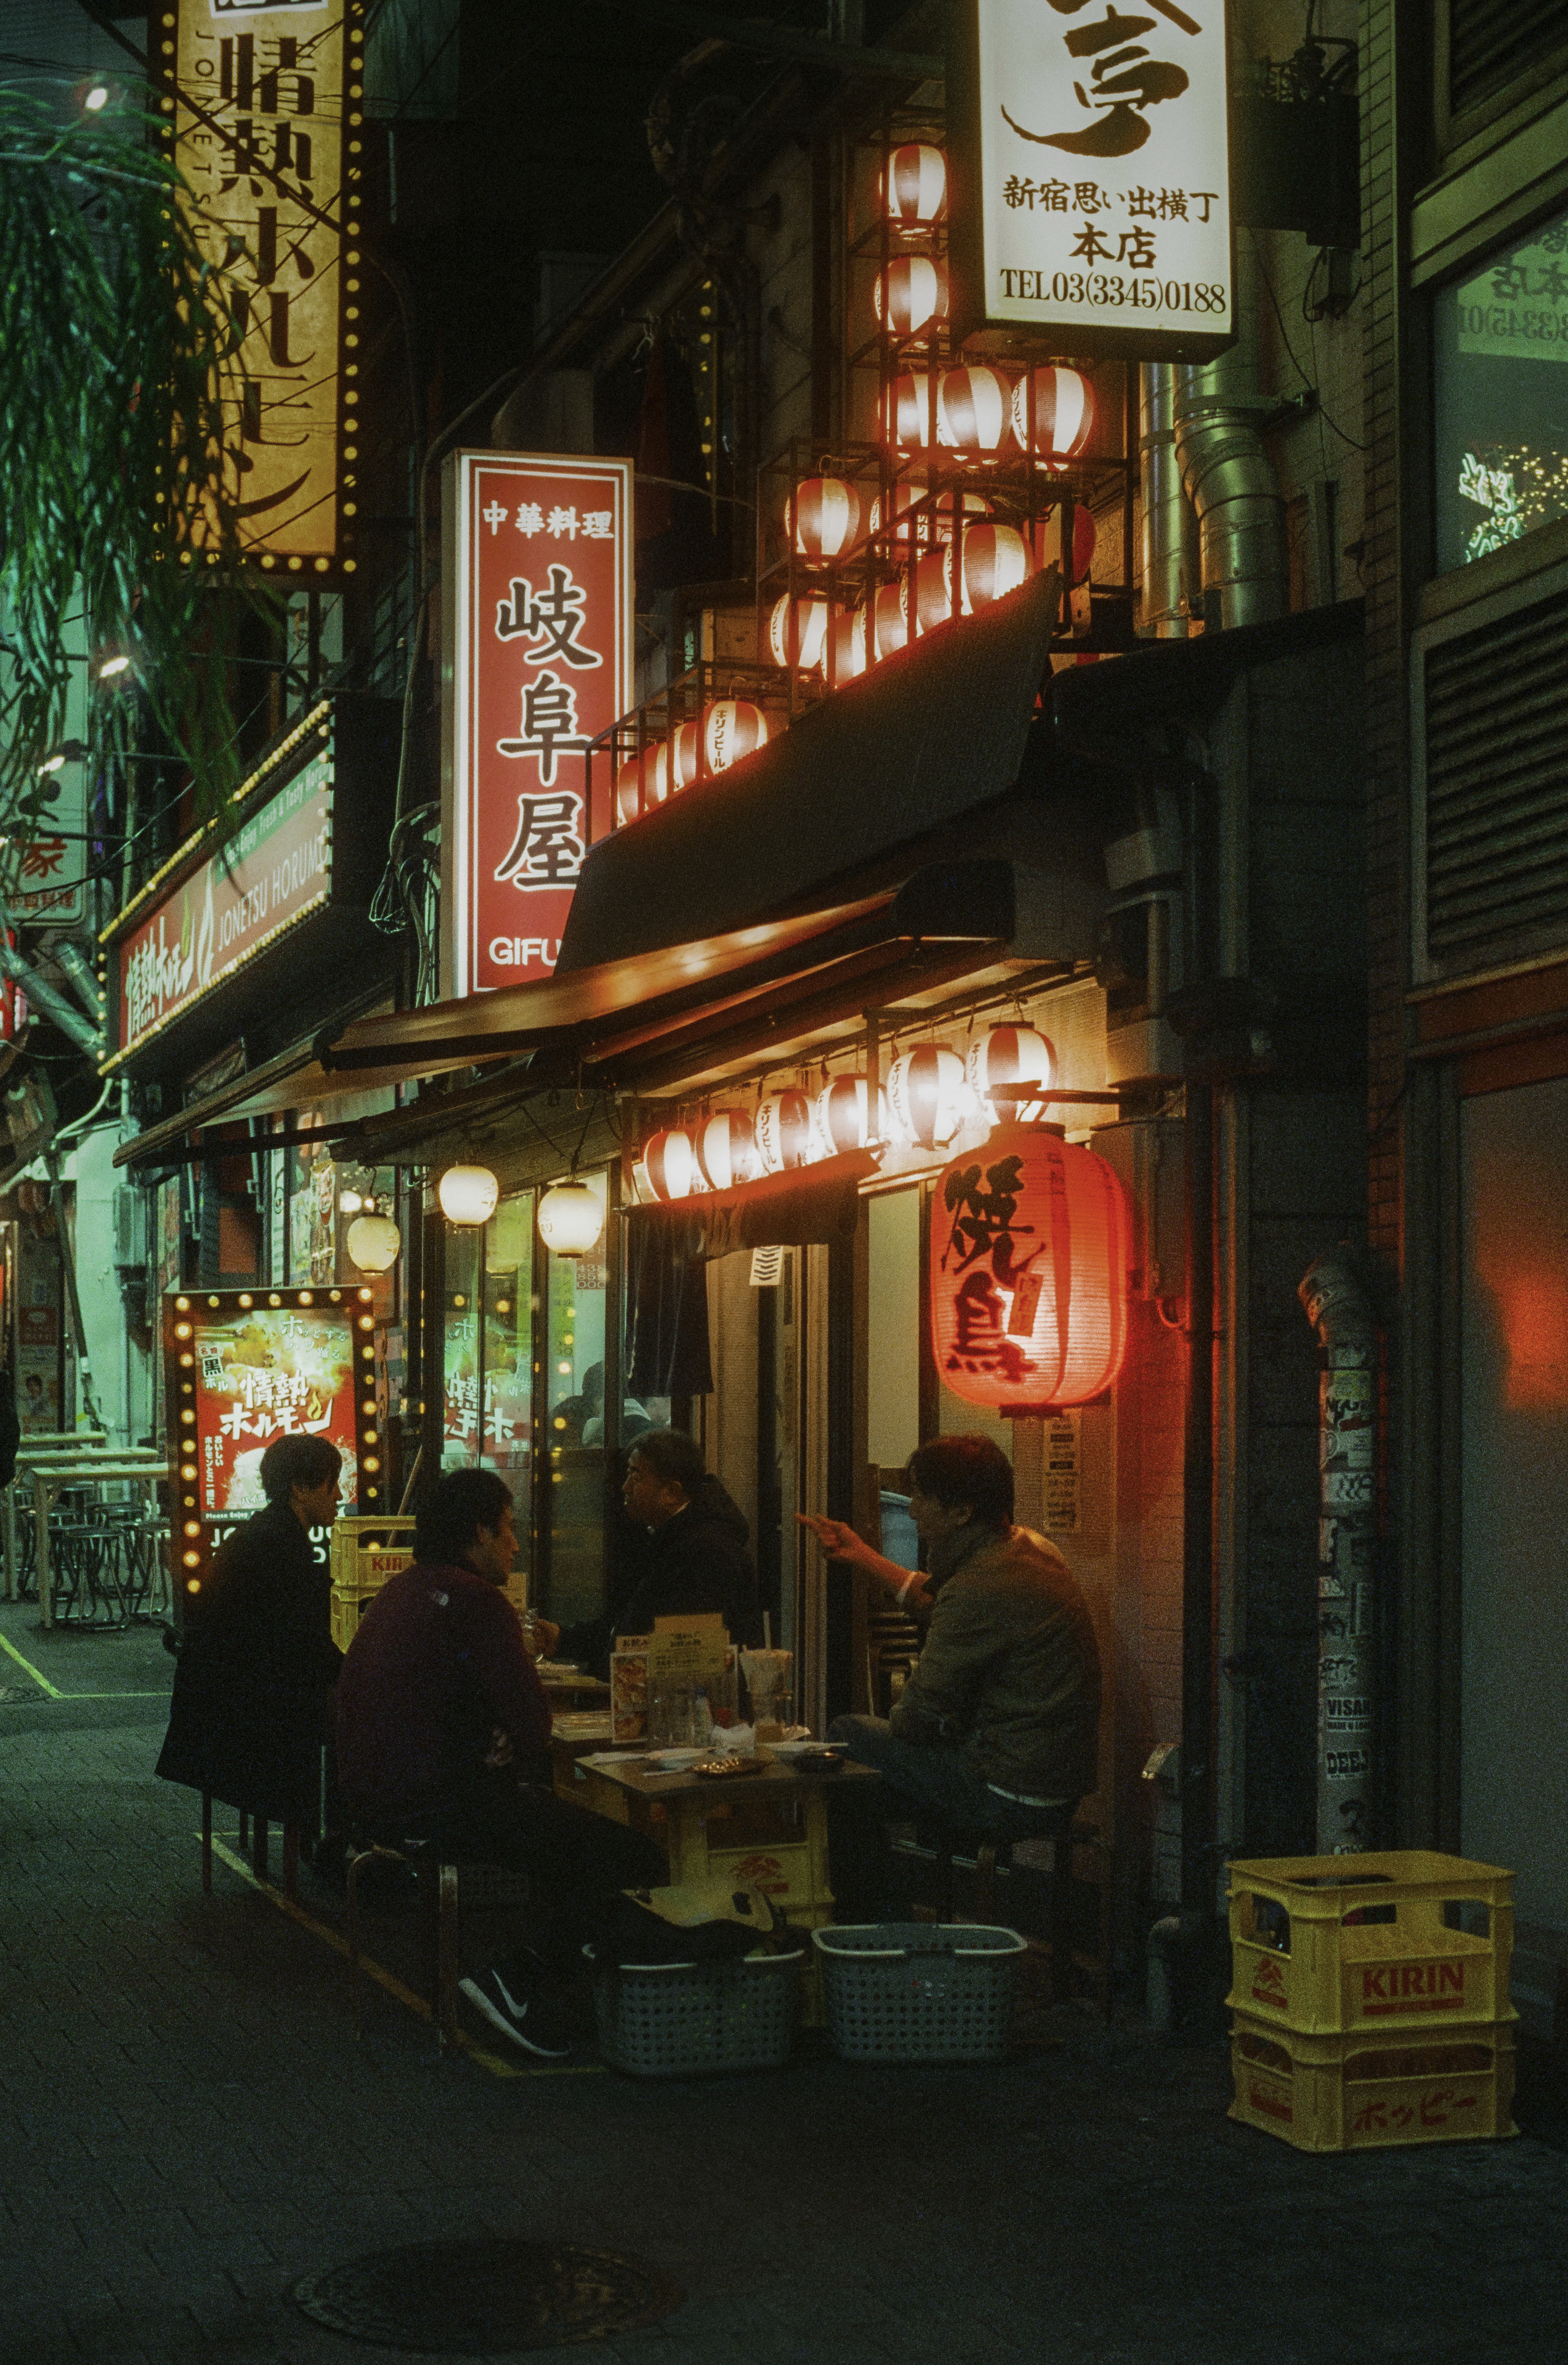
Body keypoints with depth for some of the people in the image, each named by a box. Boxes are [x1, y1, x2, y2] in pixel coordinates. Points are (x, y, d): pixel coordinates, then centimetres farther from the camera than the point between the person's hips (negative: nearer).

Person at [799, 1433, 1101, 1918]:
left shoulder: (982, 1588, -24)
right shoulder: (1032, 1549, 7)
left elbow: (916, 1720, -17)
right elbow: (936, 1601, 27)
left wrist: (897, 1713, 6)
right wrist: (860, 1554, 33)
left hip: (1010, 1800, -10)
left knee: (847, 1737, 2)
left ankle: (868, 1921, 16)